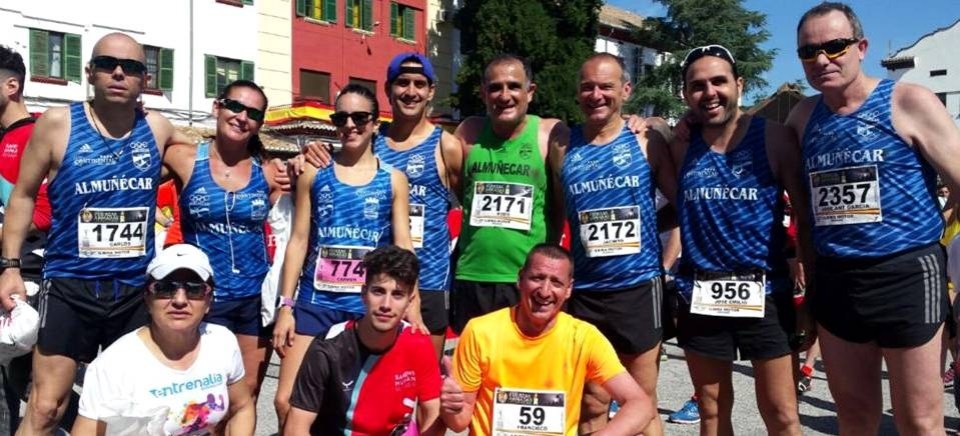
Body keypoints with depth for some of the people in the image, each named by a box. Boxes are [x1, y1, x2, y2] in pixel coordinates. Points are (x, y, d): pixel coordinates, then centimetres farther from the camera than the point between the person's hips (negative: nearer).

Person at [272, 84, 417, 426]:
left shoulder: (393, 179, 5)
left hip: (370, 306, 0)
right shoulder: (313, 173, 6)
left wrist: (413, 312, -4)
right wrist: (285, 305, 1)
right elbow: (298, 241, 6)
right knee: (287, 402, -2)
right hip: (316, 302, 1)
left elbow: (403, 247, 2)